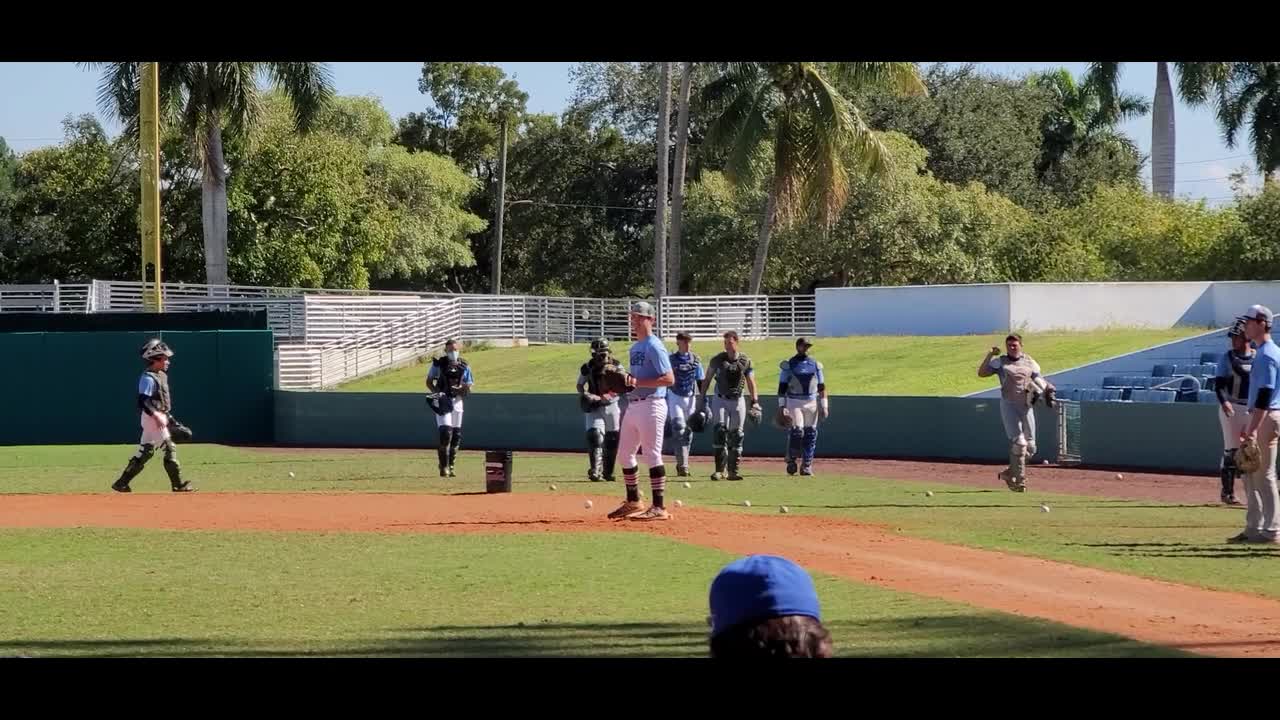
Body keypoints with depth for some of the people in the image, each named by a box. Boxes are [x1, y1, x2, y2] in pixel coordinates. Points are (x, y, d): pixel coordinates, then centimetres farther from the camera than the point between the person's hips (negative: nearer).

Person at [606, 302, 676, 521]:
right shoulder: (635, 347, 17)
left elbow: (669, 379, -19)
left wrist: (638, 382, -23)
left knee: (652, 454, -10)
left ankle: (659, 508, -10)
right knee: (625, 454, 15)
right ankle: (633, 502, 26)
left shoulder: (654, 347, -11)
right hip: (633, 405, 10)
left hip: (651, 405, -10)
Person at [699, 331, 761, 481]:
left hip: (738, 401, 2)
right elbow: (707, 380, 5)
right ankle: (719, 470, -15)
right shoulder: (718, 360, -3)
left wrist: (755, 401, -7)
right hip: (720, 400, -2)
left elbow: (751, 383, 3)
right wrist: (703, 399, -2)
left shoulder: (745, 361, 1)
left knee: (736, 435, 3)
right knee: (720, 431, -15)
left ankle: (733, 470, 11)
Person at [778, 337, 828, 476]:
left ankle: (806, 465, 7)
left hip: (812, 403, 3)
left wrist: (824, 407, 4)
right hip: (794, 402, -3)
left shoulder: (815, 365, 10)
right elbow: (782, 386, -1)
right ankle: (791, 460, 1)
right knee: (797, 431, -16)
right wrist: (782, 406, -9)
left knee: (811, 433, 1)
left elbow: (821, 387, 11)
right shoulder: (789, 365, 2)